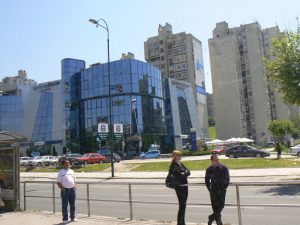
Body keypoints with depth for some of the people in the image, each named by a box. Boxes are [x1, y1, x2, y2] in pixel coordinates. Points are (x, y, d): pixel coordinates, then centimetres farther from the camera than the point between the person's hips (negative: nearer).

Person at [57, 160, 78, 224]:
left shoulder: (72, 171, 13)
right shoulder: (61, 172, 0)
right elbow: (58, 182, -2)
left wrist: (75, 186, 2)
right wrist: (62, 188, -14)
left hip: (72, 190, 4)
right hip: (65, 190, -4)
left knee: (72, 205, 10)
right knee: (64, 205, 1)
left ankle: (73, 217, 21)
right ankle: (65, 219, 10)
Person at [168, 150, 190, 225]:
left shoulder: (181, 164, 14)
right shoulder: (174, 166, -10)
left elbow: (188, 172, 8)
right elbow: (180, 175, -19)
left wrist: (184, 173, -10)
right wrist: (185, 173, -6)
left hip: (185, 186, 7)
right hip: (179, 187, -7)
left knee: (183, 205, 13)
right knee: (182, 205, -5)